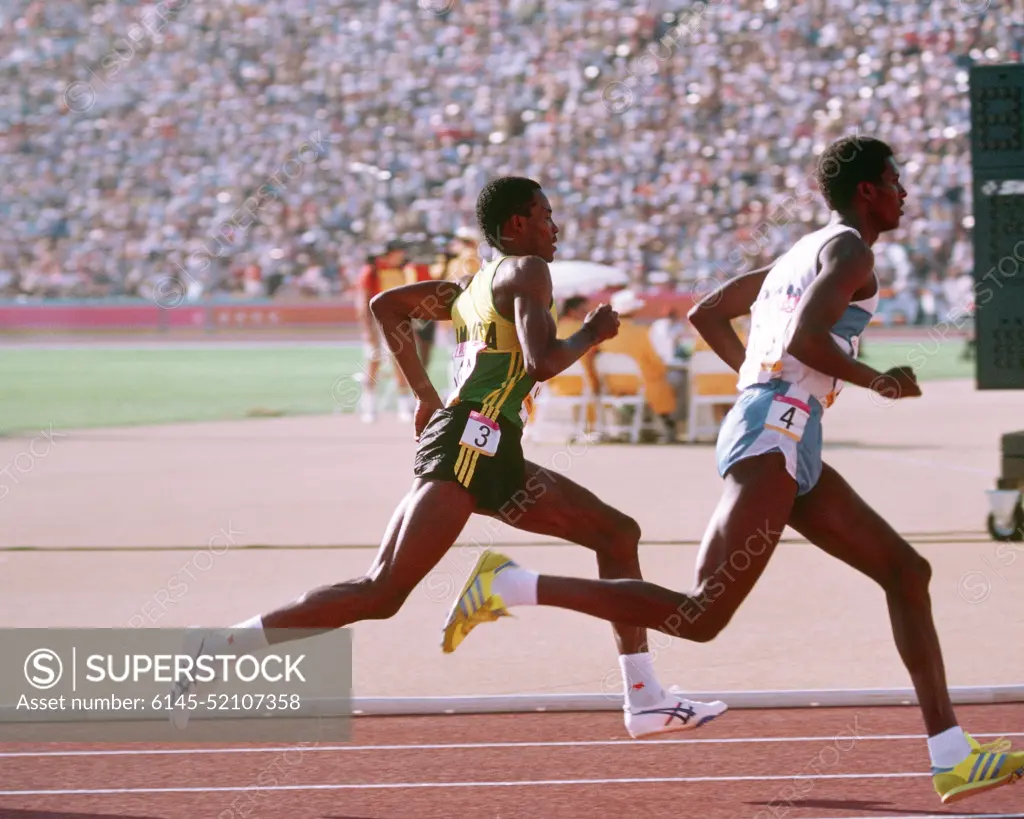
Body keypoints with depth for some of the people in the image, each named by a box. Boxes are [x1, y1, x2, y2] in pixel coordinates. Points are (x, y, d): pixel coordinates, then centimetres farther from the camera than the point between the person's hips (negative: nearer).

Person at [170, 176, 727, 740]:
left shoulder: (475, 288, 24)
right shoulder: (526, 271, -2)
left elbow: (386, 304, 29)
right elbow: (543, 362, -17)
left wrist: (426, 395, 28)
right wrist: (591, 334, 2)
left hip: (493, 458, 10)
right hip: (469, 443, -10)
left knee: (617, 533, 13)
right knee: (382, 593, -19)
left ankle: (645, 702, 10)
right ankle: (220, 647, -21)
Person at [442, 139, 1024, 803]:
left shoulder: (802, 253, 25)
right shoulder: (850, 250, -4)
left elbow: (706, 313, 31)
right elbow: (806, 337, -21)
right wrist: (879, 382, -8)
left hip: (790, 450, 11)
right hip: (776, 432, -11)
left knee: (906, 571, 9)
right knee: (701, 616, -17)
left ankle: (953, 759, 6)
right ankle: (509, 586, -17)